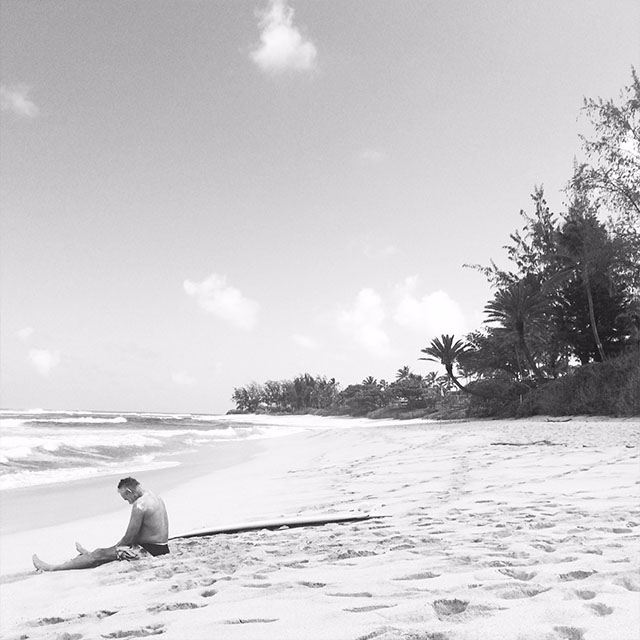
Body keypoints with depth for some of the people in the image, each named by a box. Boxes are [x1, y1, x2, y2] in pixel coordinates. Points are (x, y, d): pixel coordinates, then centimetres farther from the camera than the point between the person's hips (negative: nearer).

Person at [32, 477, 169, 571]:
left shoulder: (140, 505, -19)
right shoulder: (154, 497, 11)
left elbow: (130, 537, -15)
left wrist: (115, 547, 2)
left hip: (149, 550, -9)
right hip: (161, 547, 9)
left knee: (100, 555, 0)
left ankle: (52, 568, 9)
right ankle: (89, 553, 56)